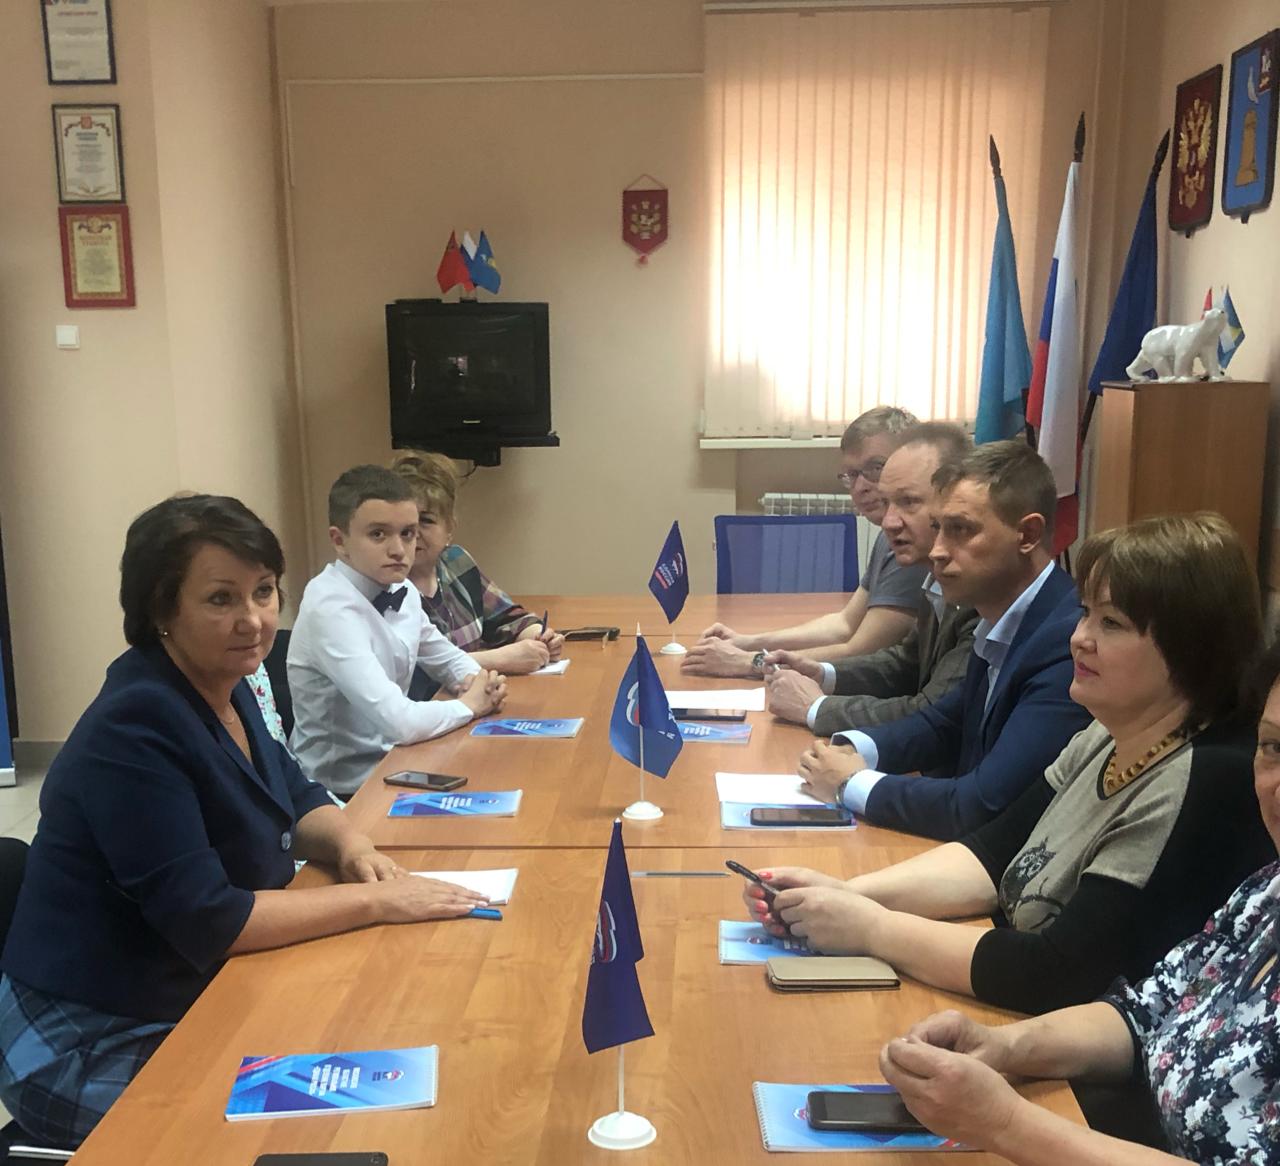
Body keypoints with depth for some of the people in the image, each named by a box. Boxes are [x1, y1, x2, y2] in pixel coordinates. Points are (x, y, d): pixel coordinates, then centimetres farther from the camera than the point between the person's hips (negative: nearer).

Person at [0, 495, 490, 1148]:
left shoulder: (224, 689, 0)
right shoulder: (135, 728, -26)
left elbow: (294, 796, 11)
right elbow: (207, 922, -27)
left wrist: (351, 846, -10)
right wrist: (376, 901, -23)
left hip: (192, 1003, 8)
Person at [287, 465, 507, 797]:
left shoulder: (401, 591, -1)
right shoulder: (330, 609, -23)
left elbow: (447, 658, 15)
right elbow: (398, 721, -30)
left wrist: (477, 682, -6)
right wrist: (470, 704, -13)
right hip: (345, 789, -7)